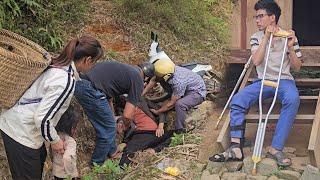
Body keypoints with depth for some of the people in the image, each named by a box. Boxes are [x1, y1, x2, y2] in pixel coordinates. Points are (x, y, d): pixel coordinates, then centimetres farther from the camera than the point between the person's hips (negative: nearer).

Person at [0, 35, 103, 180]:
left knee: (40, 156, 29)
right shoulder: (66, 82, -25)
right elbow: (42, 118, -27)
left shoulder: (55, 65, 0)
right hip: (21, 134, -9)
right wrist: (54, 140, -9)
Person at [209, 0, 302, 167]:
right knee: (237, 100, -23)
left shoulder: (288, 36, 2)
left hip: (284, 80, -2)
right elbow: (256, 61, -11)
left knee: (292, 99, -37)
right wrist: (266, 38, -16)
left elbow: (297, 67, 2)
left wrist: (290, 47, -14)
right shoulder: (256, 37, 6)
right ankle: (236, 148, -22)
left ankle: (276, 148, -33)